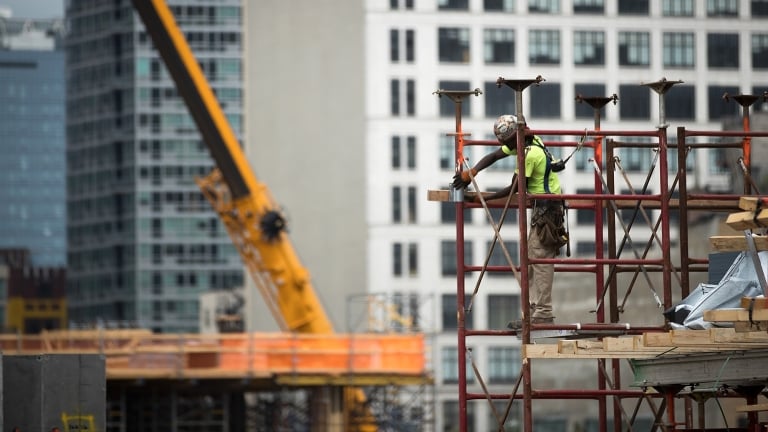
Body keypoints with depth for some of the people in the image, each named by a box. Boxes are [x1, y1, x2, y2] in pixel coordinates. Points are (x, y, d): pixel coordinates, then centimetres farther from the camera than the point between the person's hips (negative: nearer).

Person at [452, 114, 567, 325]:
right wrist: (471, 172, -4)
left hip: (548, 208, -10)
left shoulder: (530, 154, -21)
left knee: (540, 259, -11)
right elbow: (494, 156, 11)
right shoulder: (523, 144, 8)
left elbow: (514, 189, -17)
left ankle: (543, 315, -12)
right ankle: (536, 312, 11)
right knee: (532, 260, 10)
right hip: (541, 207, 10)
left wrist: (482, 198, -12)